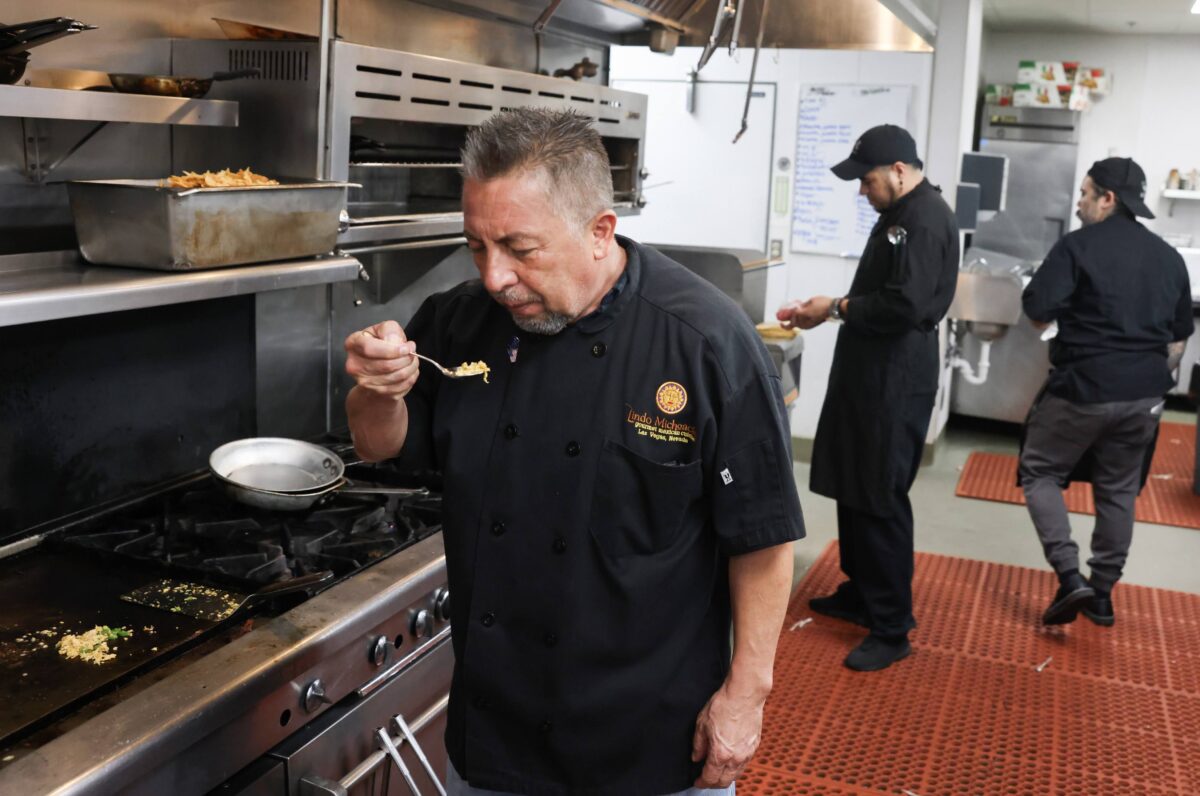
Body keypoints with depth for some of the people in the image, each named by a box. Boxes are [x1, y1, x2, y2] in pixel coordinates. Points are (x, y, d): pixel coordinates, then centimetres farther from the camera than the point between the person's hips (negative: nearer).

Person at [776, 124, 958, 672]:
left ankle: (891, 629, 5)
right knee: (853, 488, 17)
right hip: (869, 374, 10)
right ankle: (860, 593, 32)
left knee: (880, 501, -5)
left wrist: (837, 309, -15)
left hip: (896, 384, -10)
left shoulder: (925, 221, -16)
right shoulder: (900, 214, 16)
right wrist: (828, 311, 8)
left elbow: (904, 305, -26)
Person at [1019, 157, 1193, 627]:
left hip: (1084, 387, -6)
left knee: (1039, 473, 9)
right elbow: (1179, 338, 15)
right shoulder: (1169, 257, 10)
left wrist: (1068, 310, 5)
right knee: (1118, 491, 15)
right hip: (1145, 394, 6)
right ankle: (1102, 594, 23)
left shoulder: (1079, 245, -10)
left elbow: (1037, 311, -16)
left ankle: (1069, 576, -4)